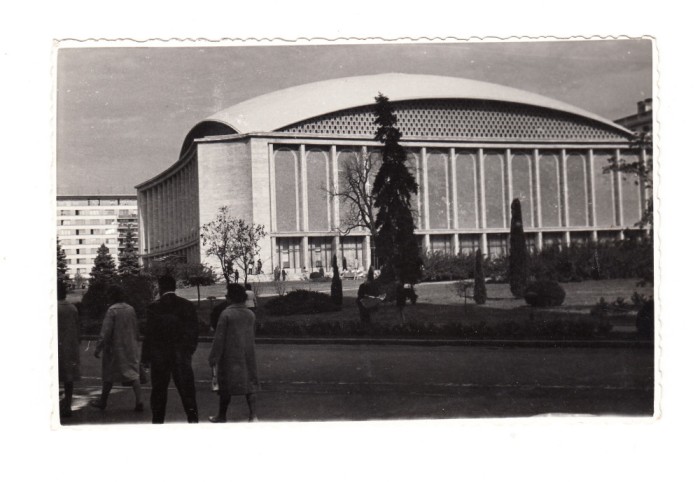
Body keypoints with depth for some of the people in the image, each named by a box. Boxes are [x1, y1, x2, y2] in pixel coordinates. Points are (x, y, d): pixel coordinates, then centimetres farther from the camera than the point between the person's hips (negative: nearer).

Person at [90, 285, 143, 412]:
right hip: (131, 348, 5)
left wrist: (98, 349, -11)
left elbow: (105, 331, -16)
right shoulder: (130, 309, 4)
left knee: (109, 375, 10)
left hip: (115, 347, -5)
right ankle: (139, 401, -8)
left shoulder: (112, 310, -13)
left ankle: (103, 402, 25)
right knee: (133, 374, 4)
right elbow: (136, 329, 11)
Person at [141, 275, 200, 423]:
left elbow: (149, 334, -6)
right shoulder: (188, 306, 0)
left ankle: (158, 420, 14)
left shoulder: (154, 308, -8)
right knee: (186, 389, 4)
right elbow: (193, 332, 3)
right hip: (182, 355, 2)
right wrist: (189, 351, 14)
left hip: (160, 356, -2)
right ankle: (193, 418, -4)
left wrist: (145, 358, 1)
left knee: (159, 390, 9)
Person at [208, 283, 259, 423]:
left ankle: (222, 416, 18)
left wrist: (213, 358, -8)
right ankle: (252, 414, 2)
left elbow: (219, 338, -13)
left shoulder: (226, 314, -14)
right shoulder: (250, 314, 3)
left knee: (226, 386, 7)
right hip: (247, 356, 4)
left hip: (230, 356, -4)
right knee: (249, 383, 9)